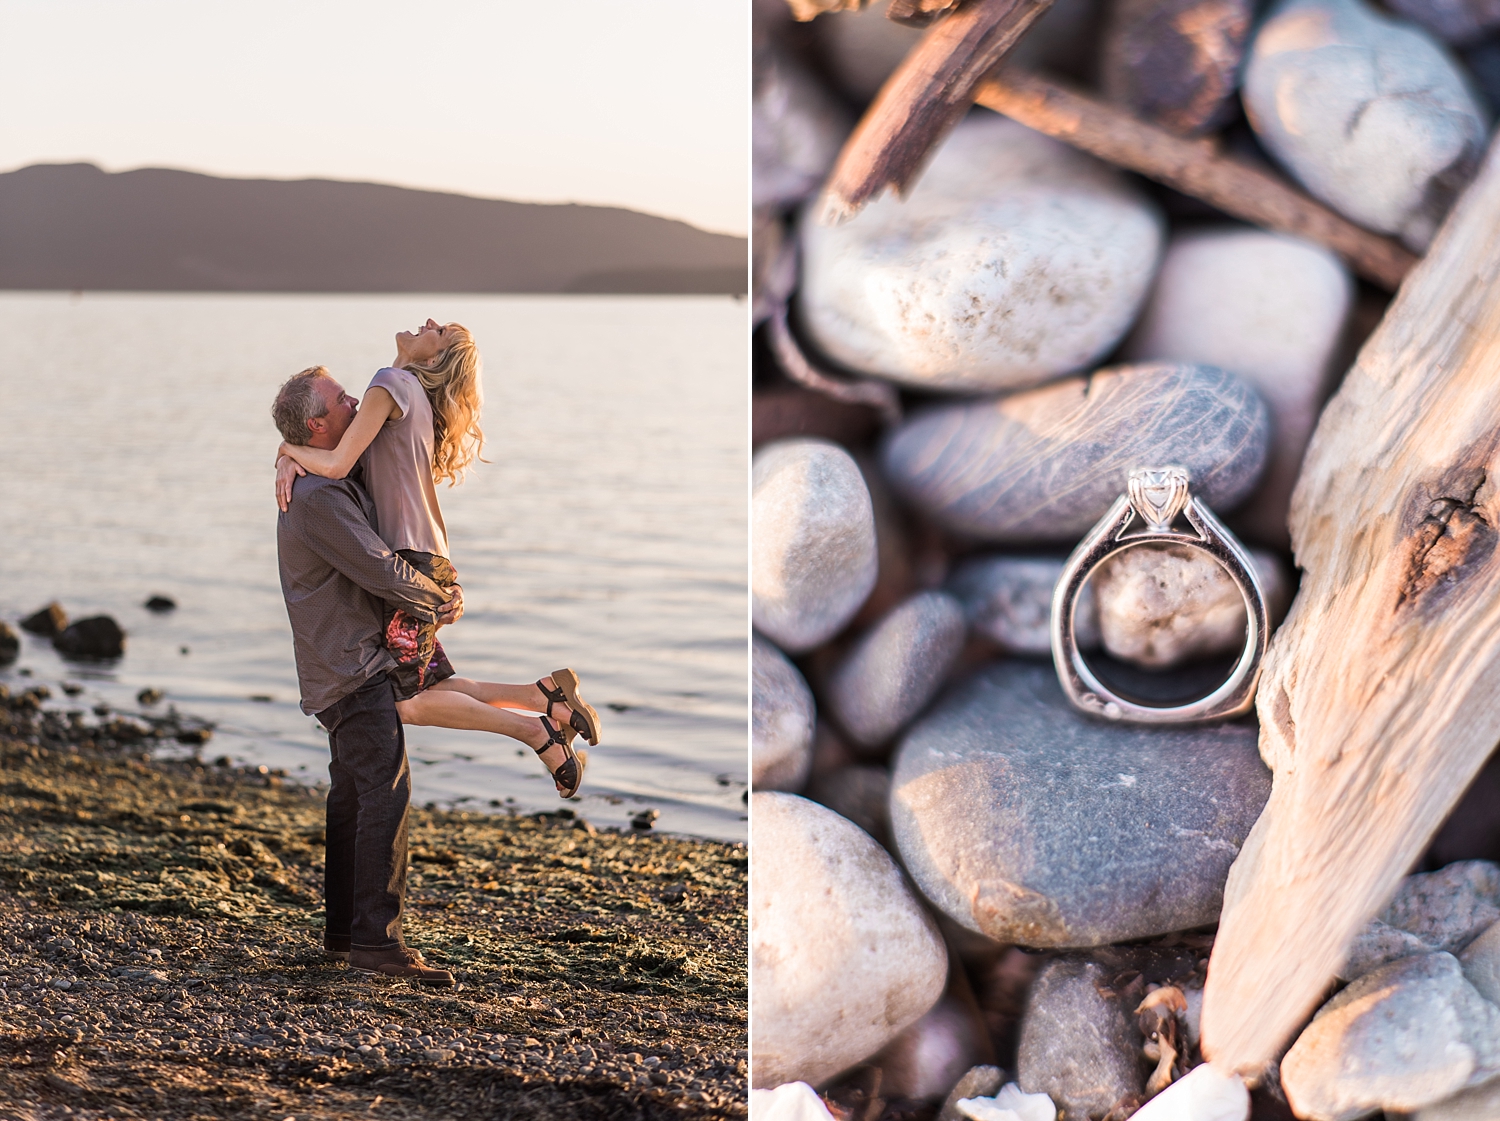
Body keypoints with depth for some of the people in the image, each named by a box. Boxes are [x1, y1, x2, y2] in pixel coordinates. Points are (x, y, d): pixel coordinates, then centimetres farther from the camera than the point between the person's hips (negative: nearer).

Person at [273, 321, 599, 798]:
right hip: (418, 563, 9)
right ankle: (546, 693, 6)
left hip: (408, 563, -9)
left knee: (407, 703, -6)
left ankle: (537, 732, -4)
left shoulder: (394, 382, -10)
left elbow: (337, 463, -18)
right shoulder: (411, 397, 18)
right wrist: (287, 462, -2)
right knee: (433, 689, 12)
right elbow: (308, 440, 20)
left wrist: (289, 448, 2)